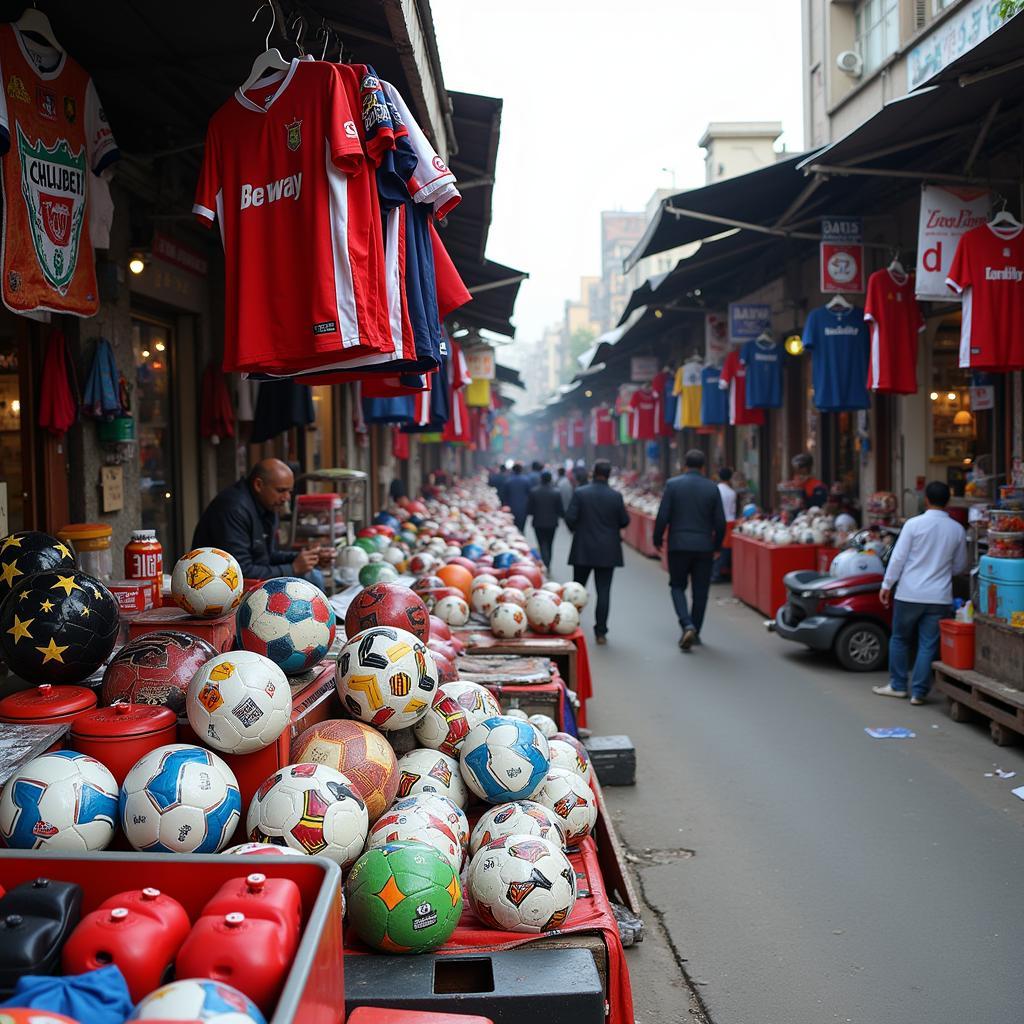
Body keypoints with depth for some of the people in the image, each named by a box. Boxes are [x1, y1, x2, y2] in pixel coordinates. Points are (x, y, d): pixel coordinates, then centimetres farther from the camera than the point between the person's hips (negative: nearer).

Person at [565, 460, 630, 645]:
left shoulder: (580, 493, -8)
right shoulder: (616, 496, -6)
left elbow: (570, 518, -10)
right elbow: (624, 521, -1)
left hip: (583, 550, 0)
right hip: (607, 552, 0)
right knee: (604, 591, 2)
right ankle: (601, 632, 0)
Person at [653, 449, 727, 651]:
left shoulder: (673, 484, -5)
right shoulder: (712, 488, 0)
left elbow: (662, 517, -7)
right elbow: (720, 522, 1)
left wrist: (657, 540, 6)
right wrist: (716, 545, 16)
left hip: (678, 545, -1)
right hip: (704, 547, 1)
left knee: (677, 586, 10)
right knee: (700, 591, 10)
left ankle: (687, 626, -10)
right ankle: (695, 632, 17)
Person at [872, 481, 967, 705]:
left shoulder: (914, 524, -9)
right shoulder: (957, 529, 1)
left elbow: (898, 557, -8)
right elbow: (960, 566, 12)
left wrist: (886, 585, 1)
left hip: (910, 594, -2)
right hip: (939, 597, 2)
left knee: (899, 639, 15)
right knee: (928, 645, 6)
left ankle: (898, 685, 21)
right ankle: (919, 692, 7)